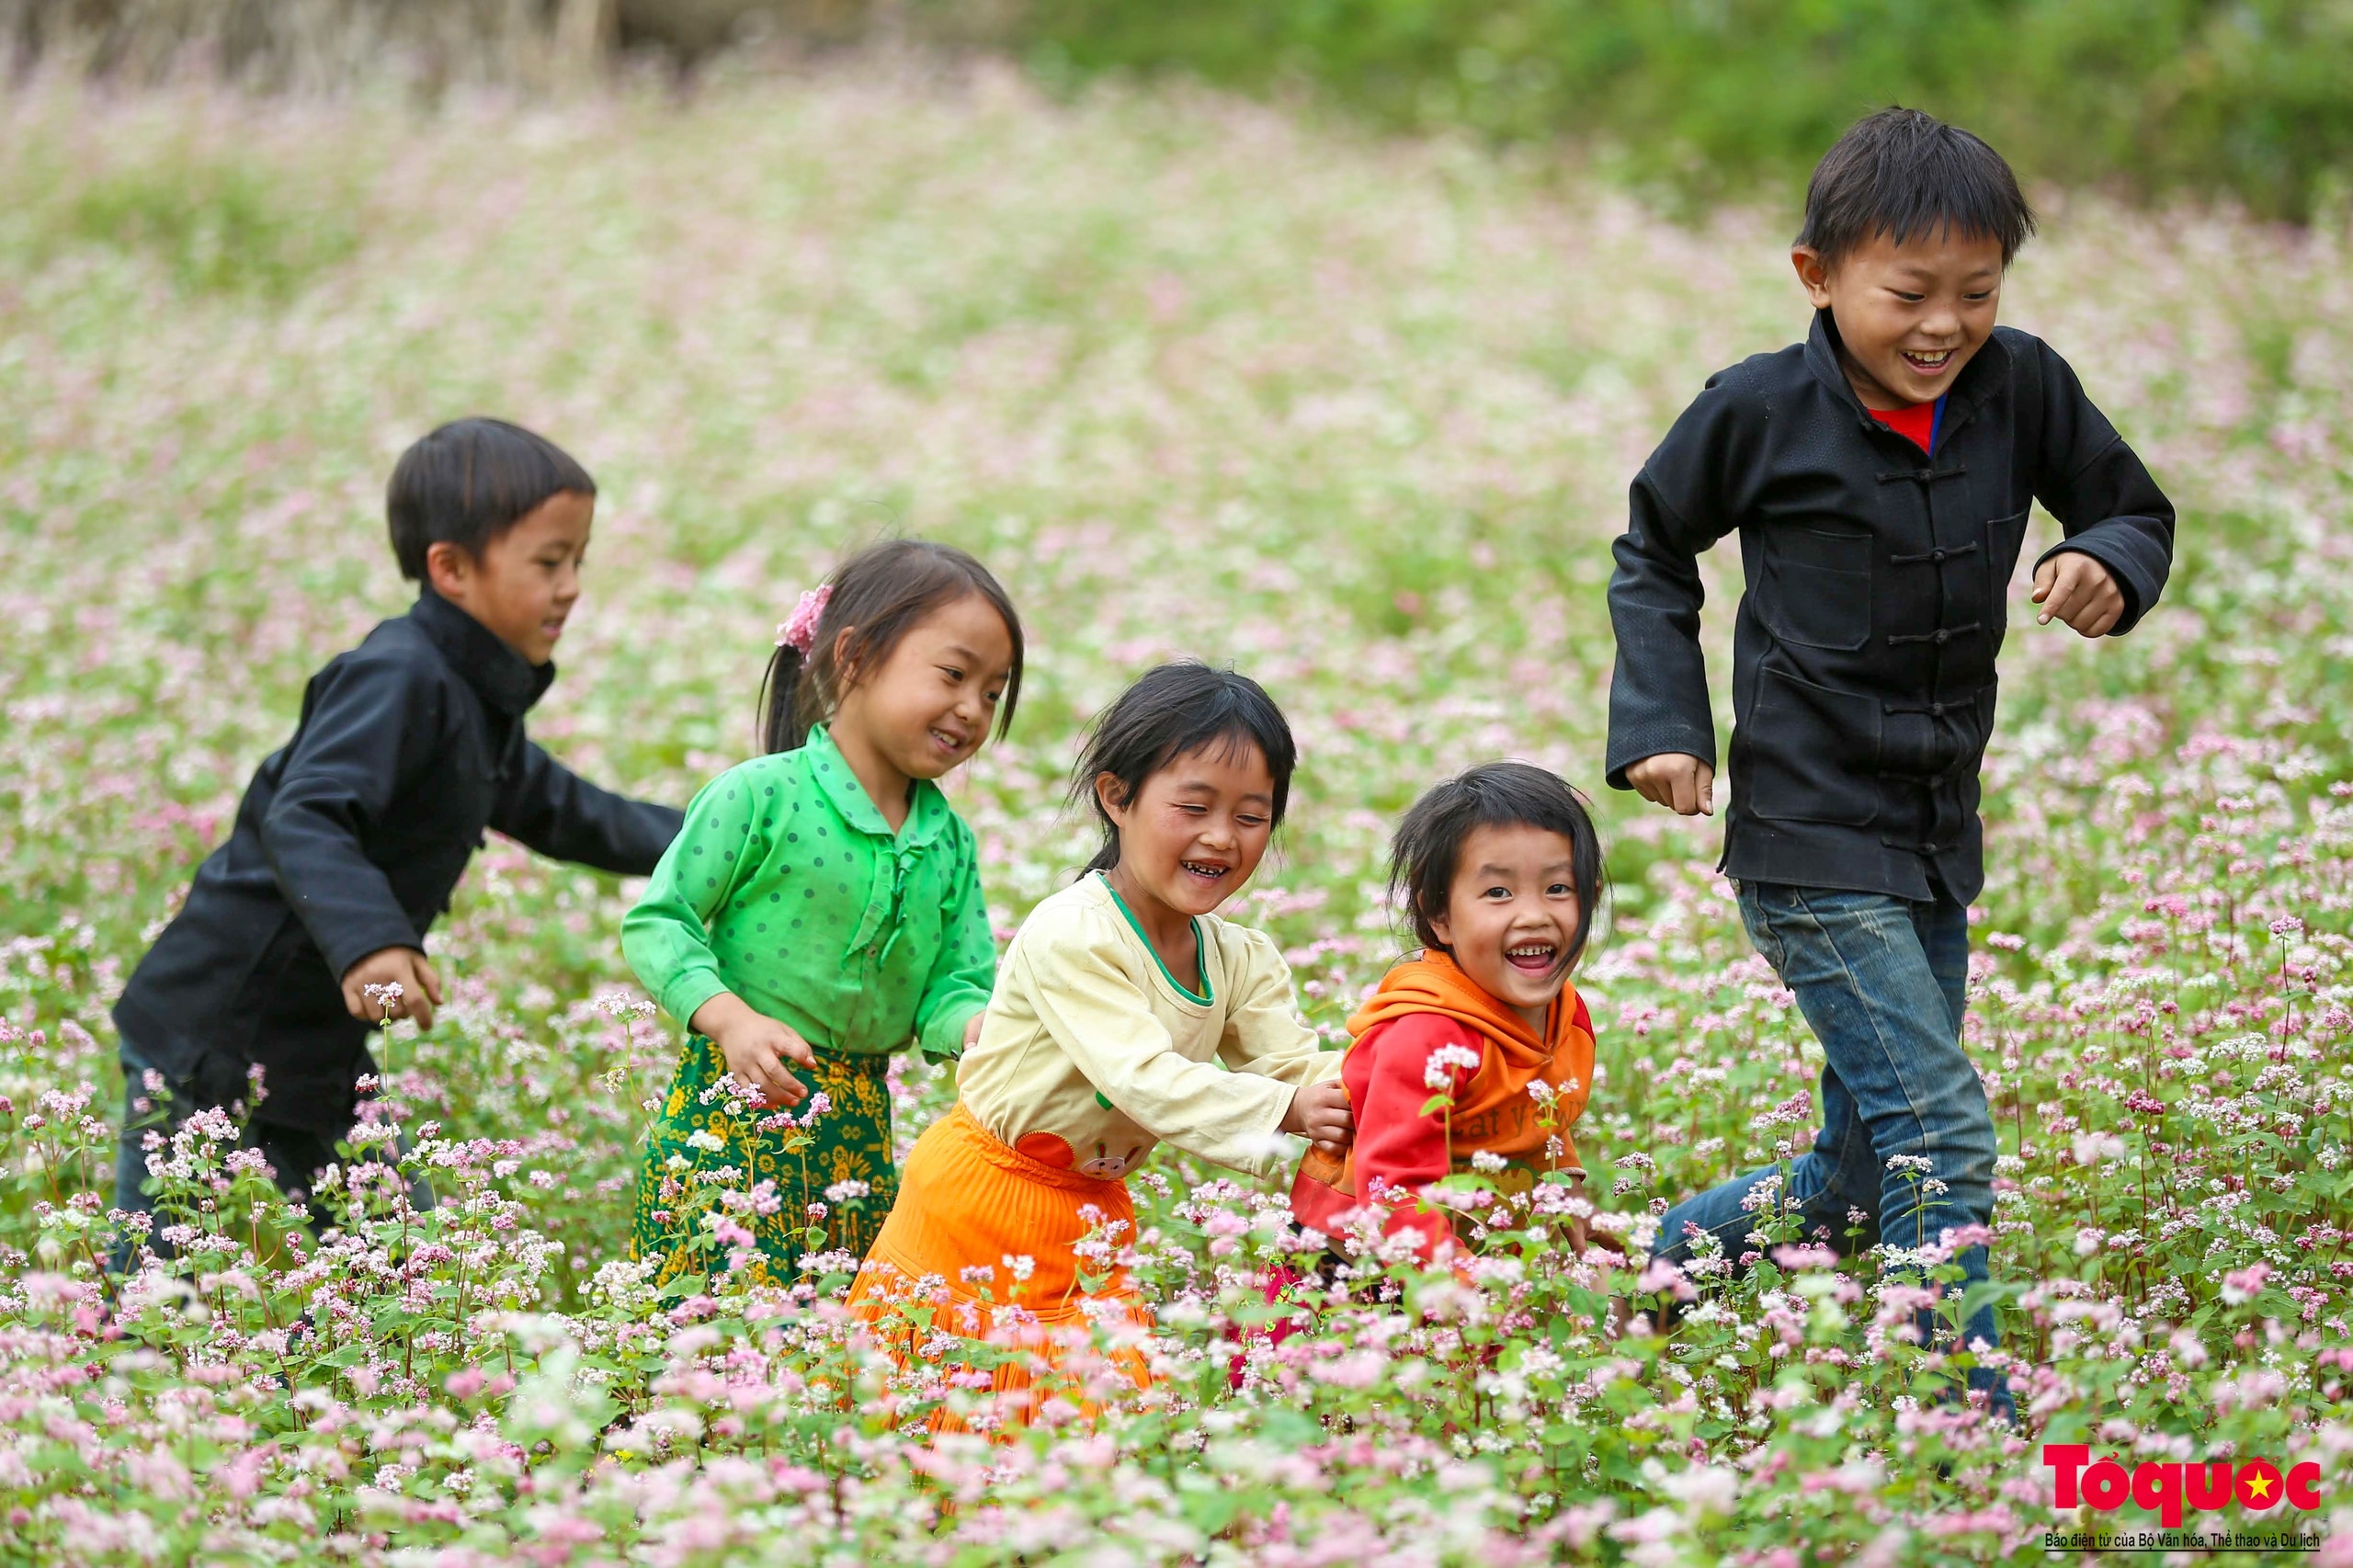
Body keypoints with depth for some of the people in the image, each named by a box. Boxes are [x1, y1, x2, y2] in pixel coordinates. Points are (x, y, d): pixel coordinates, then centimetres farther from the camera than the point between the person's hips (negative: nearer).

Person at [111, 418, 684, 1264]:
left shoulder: (479, 702, 13)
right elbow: (303, 820, -32)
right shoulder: (396, 679, -19)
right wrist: (367, 941, -48)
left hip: (313, 1046, 10)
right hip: (210, 1036, -10)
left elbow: (553, 807, 30)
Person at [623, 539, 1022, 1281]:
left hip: (860, 1133, 6)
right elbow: (657, 924, -7)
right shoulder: (761, 796, -9)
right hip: (734, 1115, -6)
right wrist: (731, 1019, -21)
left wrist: (977, 1025, -15)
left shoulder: (950, 839, 9)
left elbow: (955, 982, 8)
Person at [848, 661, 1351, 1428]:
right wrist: (1283, 1112, -40)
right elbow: (1145, 1079, -33)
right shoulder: (1069, 938, -25)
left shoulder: (1243, 960, 0)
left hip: (1095, 1207, 6)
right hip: (985, 1196, -6)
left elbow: (1294, 1061, -13)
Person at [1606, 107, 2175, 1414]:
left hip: (1938, 840, 5)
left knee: (1864, 1173, 13)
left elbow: (2139, 514, 10)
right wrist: (1661, 721, -3)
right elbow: (1653, 554, 7)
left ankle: (1665, 1266, 35)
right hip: (1811, 844, -5)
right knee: (1939, 1132, -16)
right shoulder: (1760, 412, -10)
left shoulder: (2020, 388, -2)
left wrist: (2109, 563, -13)